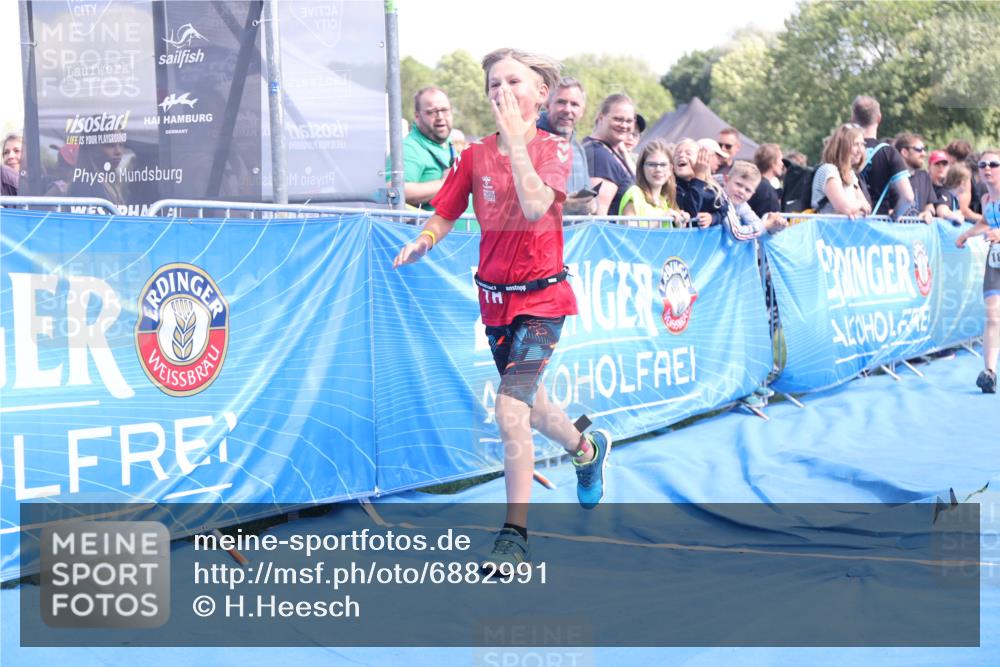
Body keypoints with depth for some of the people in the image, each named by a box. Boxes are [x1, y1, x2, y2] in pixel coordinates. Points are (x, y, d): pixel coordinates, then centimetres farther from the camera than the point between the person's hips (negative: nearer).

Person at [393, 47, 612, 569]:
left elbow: (535, 206, -28)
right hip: (495, 297, 5)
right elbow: (444, 215, 4)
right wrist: (422, 242, -17)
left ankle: (514, 537, -12)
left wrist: (514, 138, -26)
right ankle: (588, 448, 54)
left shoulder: (554, 149, -10)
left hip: (540, 298, -5)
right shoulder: (475, 155, 1)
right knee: (529, 406, 22)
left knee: (511, 411, -20)